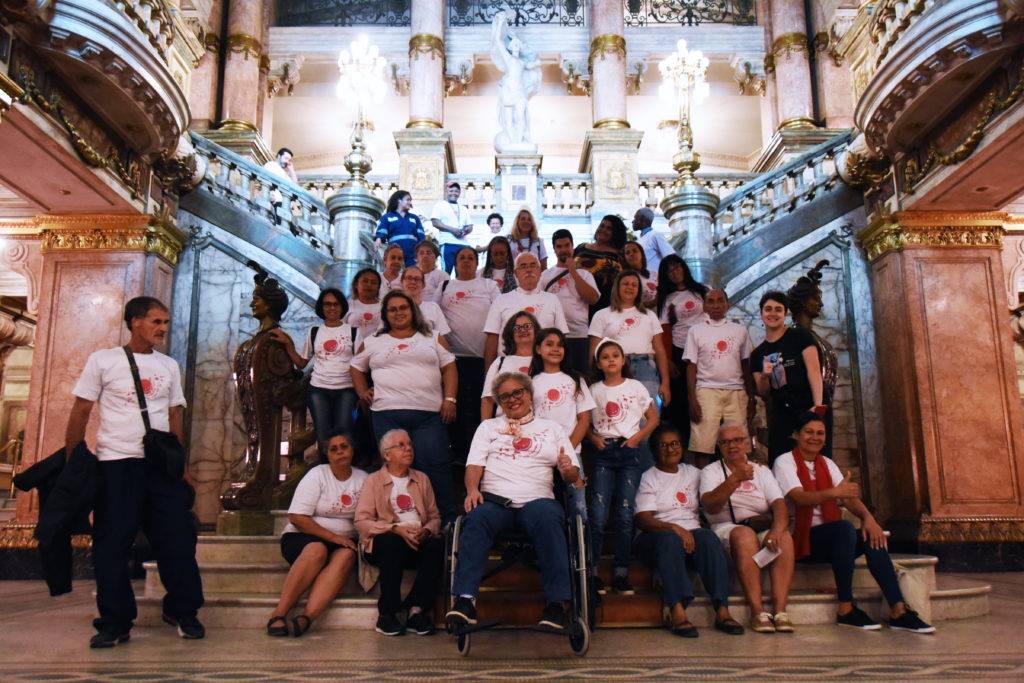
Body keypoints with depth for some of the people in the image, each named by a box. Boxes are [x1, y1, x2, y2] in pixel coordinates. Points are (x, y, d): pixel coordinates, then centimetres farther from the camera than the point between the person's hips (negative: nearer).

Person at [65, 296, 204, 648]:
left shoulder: (169, 366, 13)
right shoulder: (103, 361, 2)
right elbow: (81, 411, 2)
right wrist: (71, 461, -3)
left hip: (162, 464, 3)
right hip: (116, 462, -3)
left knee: (178, 538, 0)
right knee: (112, 543, -1)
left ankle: (182, 612, 14)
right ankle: (114, 623, 11)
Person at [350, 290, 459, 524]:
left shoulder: (433, 338, 16)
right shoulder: (374, 342, 18)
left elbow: (449, 367, 11)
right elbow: (356, 367, 27)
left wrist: (449, 399, 0)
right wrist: (362, 391, 12)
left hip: (429, 415, -1)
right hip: (388, 414, 1)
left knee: (435, 466, -10)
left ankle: (446, 520, -3)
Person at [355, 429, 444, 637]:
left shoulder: (422, 479, 22)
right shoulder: (373, 480, 11)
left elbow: (435, 517, 16)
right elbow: (362, 521, -2)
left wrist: (426, 531, -8)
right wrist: (395, 529, -16)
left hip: (417, 542, 3)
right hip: (383, 544, -2)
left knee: (437, 544, -30)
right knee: (392, 541, -37)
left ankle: (416, 609, -25)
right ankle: (387, 613, -26)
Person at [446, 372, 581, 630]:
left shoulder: (553, 429, 25)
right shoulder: (488, 427, 26)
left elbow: (573, 475, 18)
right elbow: (474, 465, 13)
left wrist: (569, 469, -8)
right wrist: (472, 489, -9)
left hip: (537, 499, 0)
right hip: (494, 499, 1)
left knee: (549, 518, -36)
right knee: (477, 519, -34)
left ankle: (556, 603, -34)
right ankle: (464, 600, -38)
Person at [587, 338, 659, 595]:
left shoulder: (636, 387, 8)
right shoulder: (594, 390, 9)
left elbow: (653, 419, 11)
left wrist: (637, 437, -3)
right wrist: (593, 437, -5)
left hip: (629, 451, 0)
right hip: (604, 452, 0)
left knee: (625, 513, -1)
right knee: (598, 513, -8)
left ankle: (621, 573, 5)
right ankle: (592, 571, -2)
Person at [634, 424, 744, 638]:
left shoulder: (693, 474, 22)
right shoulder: (648, 478, 7)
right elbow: (642, 520, -6)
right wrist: (674, 528, -20)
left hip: (691, 533, 3)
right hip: (656, 536, -3)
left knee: (708, 536, -29)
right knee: (671, 539, -36)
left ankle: (722, 610, -37)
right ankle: (677, 612, -45)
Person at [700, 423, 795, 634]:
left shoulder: (761, 470, 19)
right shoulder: (711, 471, 10)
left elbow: (779, 504, 2)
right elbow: (710, 506, -11)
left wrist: (776, 529, -21)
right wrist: (736, 479, -25)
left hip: (763, 528, 3)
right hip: (725, 528, -3)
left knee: (784, 537, -29)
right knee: (745, 535, -35)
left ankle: (780, 610, -31)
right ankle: (757, 611, -35)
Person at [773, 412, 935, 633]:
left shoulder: (827, 464, 17)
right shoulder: (784, 462, -3)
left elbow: (849, 497, 3)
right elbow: (799, 498, -20)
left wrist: (867, 517, -19)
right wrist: (834, 492, -38)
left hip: (827, 537, 6)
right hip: (798, 538, -6)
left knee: (872, 536, -22)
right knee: (844, 527, -32)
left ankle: (898, 611, -26)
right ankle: (846, 609, -28)